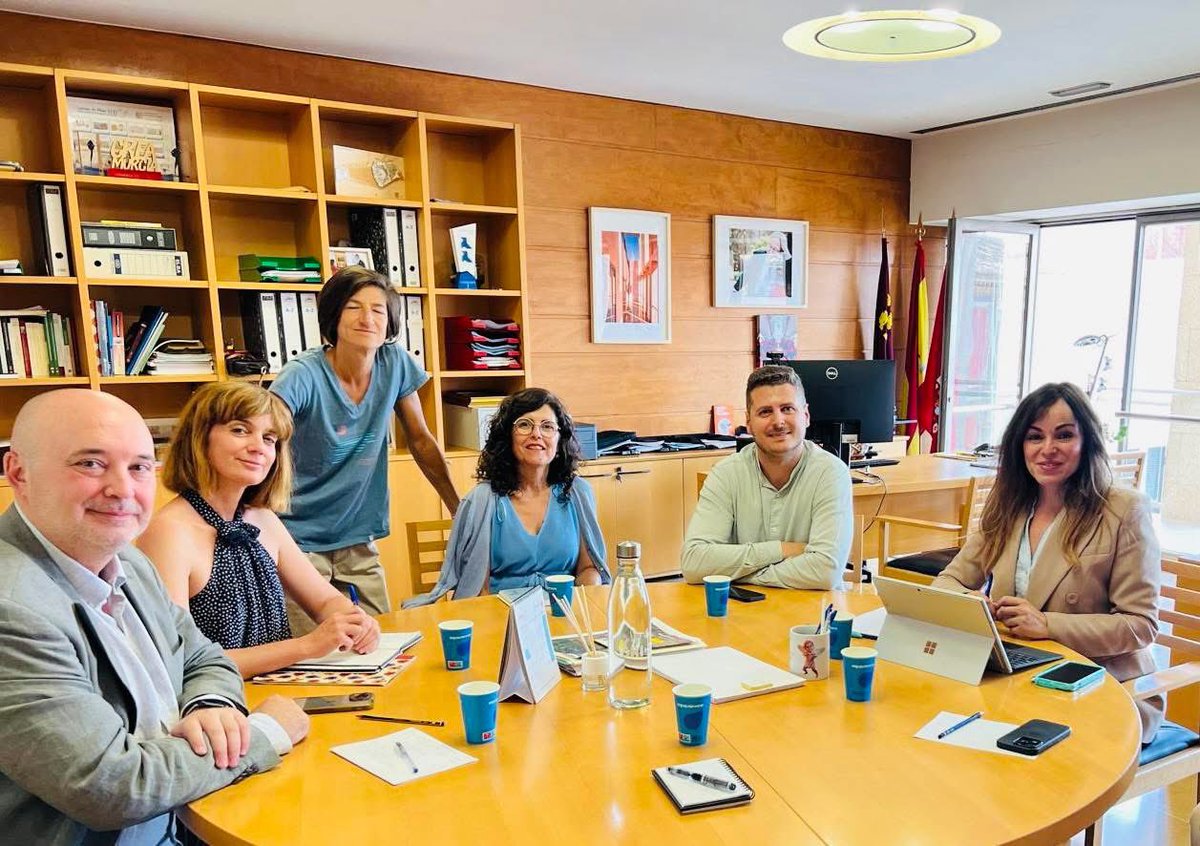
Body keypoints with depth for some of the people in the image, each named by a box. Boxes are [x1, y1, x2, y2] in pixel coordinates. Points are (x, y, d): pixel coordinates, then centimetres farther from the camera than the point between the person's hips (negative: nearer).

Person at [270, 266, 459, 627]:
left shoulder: (396, 364, -5)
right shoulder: (304, 375, -18)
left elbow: (421, 441, 4)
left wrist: (462, 512, 6)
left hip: (359, 540, 4)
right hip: (300, 540, -4)